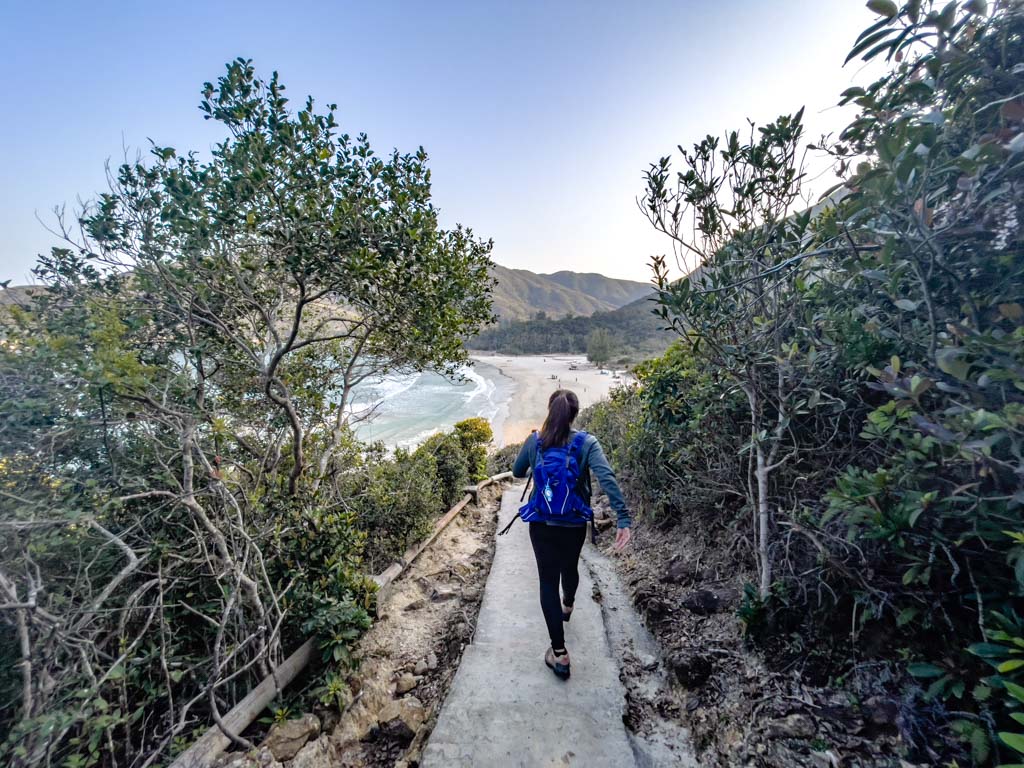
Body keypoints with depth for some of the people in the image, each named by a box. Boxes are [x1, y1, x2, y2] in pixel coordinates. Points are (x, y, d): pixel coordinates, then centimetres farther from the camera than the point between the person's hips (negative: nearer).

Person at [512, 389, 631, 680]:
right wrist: (624, 519, -27)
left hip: (541, 523, -1)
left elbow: (517, 472, 4)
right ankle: (567, 605, 58)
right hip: (575, 524, 1)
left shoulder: (534, 440, -10)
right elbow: (607, 478, -26)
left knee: (548, 581, 10)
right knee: (569, 567, 28)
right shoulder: (587, 443, -15)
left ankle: (559, 653, 12)